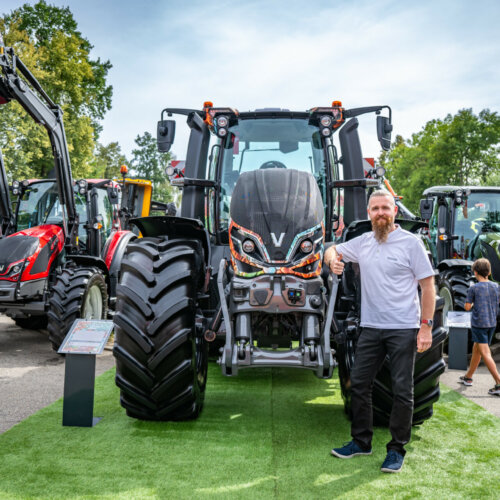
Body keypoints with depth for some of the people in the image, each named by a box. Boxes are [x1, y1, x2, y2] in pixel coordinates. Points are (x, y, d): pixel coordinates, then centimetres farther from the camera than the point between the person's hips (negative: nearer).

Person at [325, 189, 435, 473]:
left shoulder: (410, 242, -6)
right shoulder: (363, 242, 8)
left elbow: (428, 284, -7)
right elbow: (333, 250, 22)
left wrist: (426, 325, -13)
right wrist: (333, 258, -5)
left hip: (403, 329, -5)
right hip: (371, 327, 5)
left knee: (403, 391, 2)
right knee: (359, 384, 10)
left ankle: (397, 449, 16)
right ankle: (361, 442, 26)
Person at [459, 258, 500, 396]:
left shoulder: (473, 288, -11)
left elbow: (467, 307, -8)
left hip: (479, 324, -7)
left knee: (485, 354, -7)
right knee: (476, 349, 20)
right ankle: (468, 377, 33)